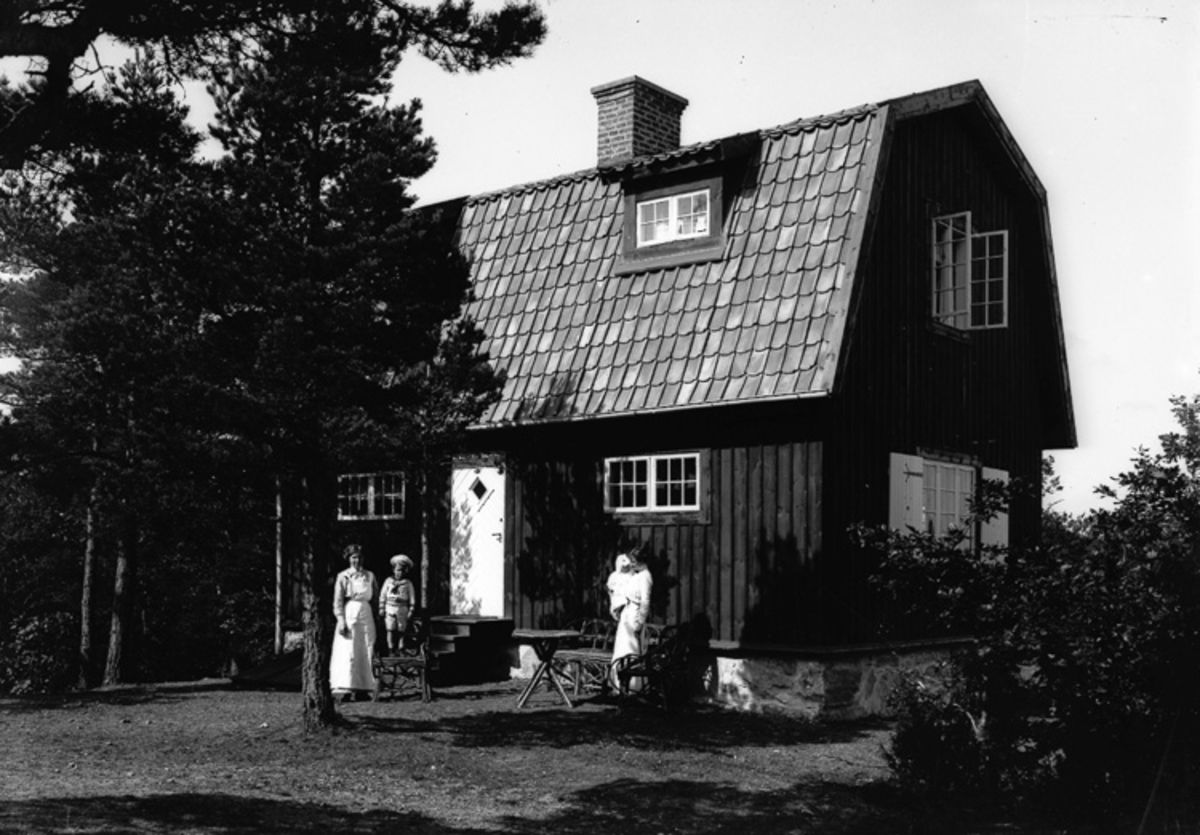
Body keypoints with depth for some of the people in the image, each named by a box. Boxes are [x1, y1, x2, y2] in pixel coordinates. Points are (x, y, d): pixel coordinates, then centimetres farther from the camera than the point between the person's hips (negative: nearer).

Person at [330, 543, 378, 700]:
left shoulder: (369, 576, 12)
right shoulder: (343, 577, 2)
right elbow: (337, 601, -2)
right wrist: (341, 620, -12)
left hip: (366, 615, 4)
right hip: (349, 614, -4)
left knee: (366, 651, 2)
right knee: (347, 652, -9)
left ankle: (362, 688, 6)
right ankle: (346, 689, -10)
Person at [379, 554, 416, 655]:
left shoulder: (408, 583, 2)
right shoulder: (388, 581, 6)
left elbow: (412, 597, 5)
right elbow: (383, 595, 10)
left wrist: (411, 610, 0)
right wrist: (382, 608, 7)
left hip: (402, 609, -1)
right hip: (390, 608, 1)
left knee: (401, 631, 0)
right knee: (390, 630, -4)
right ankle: (391, 650, 1)